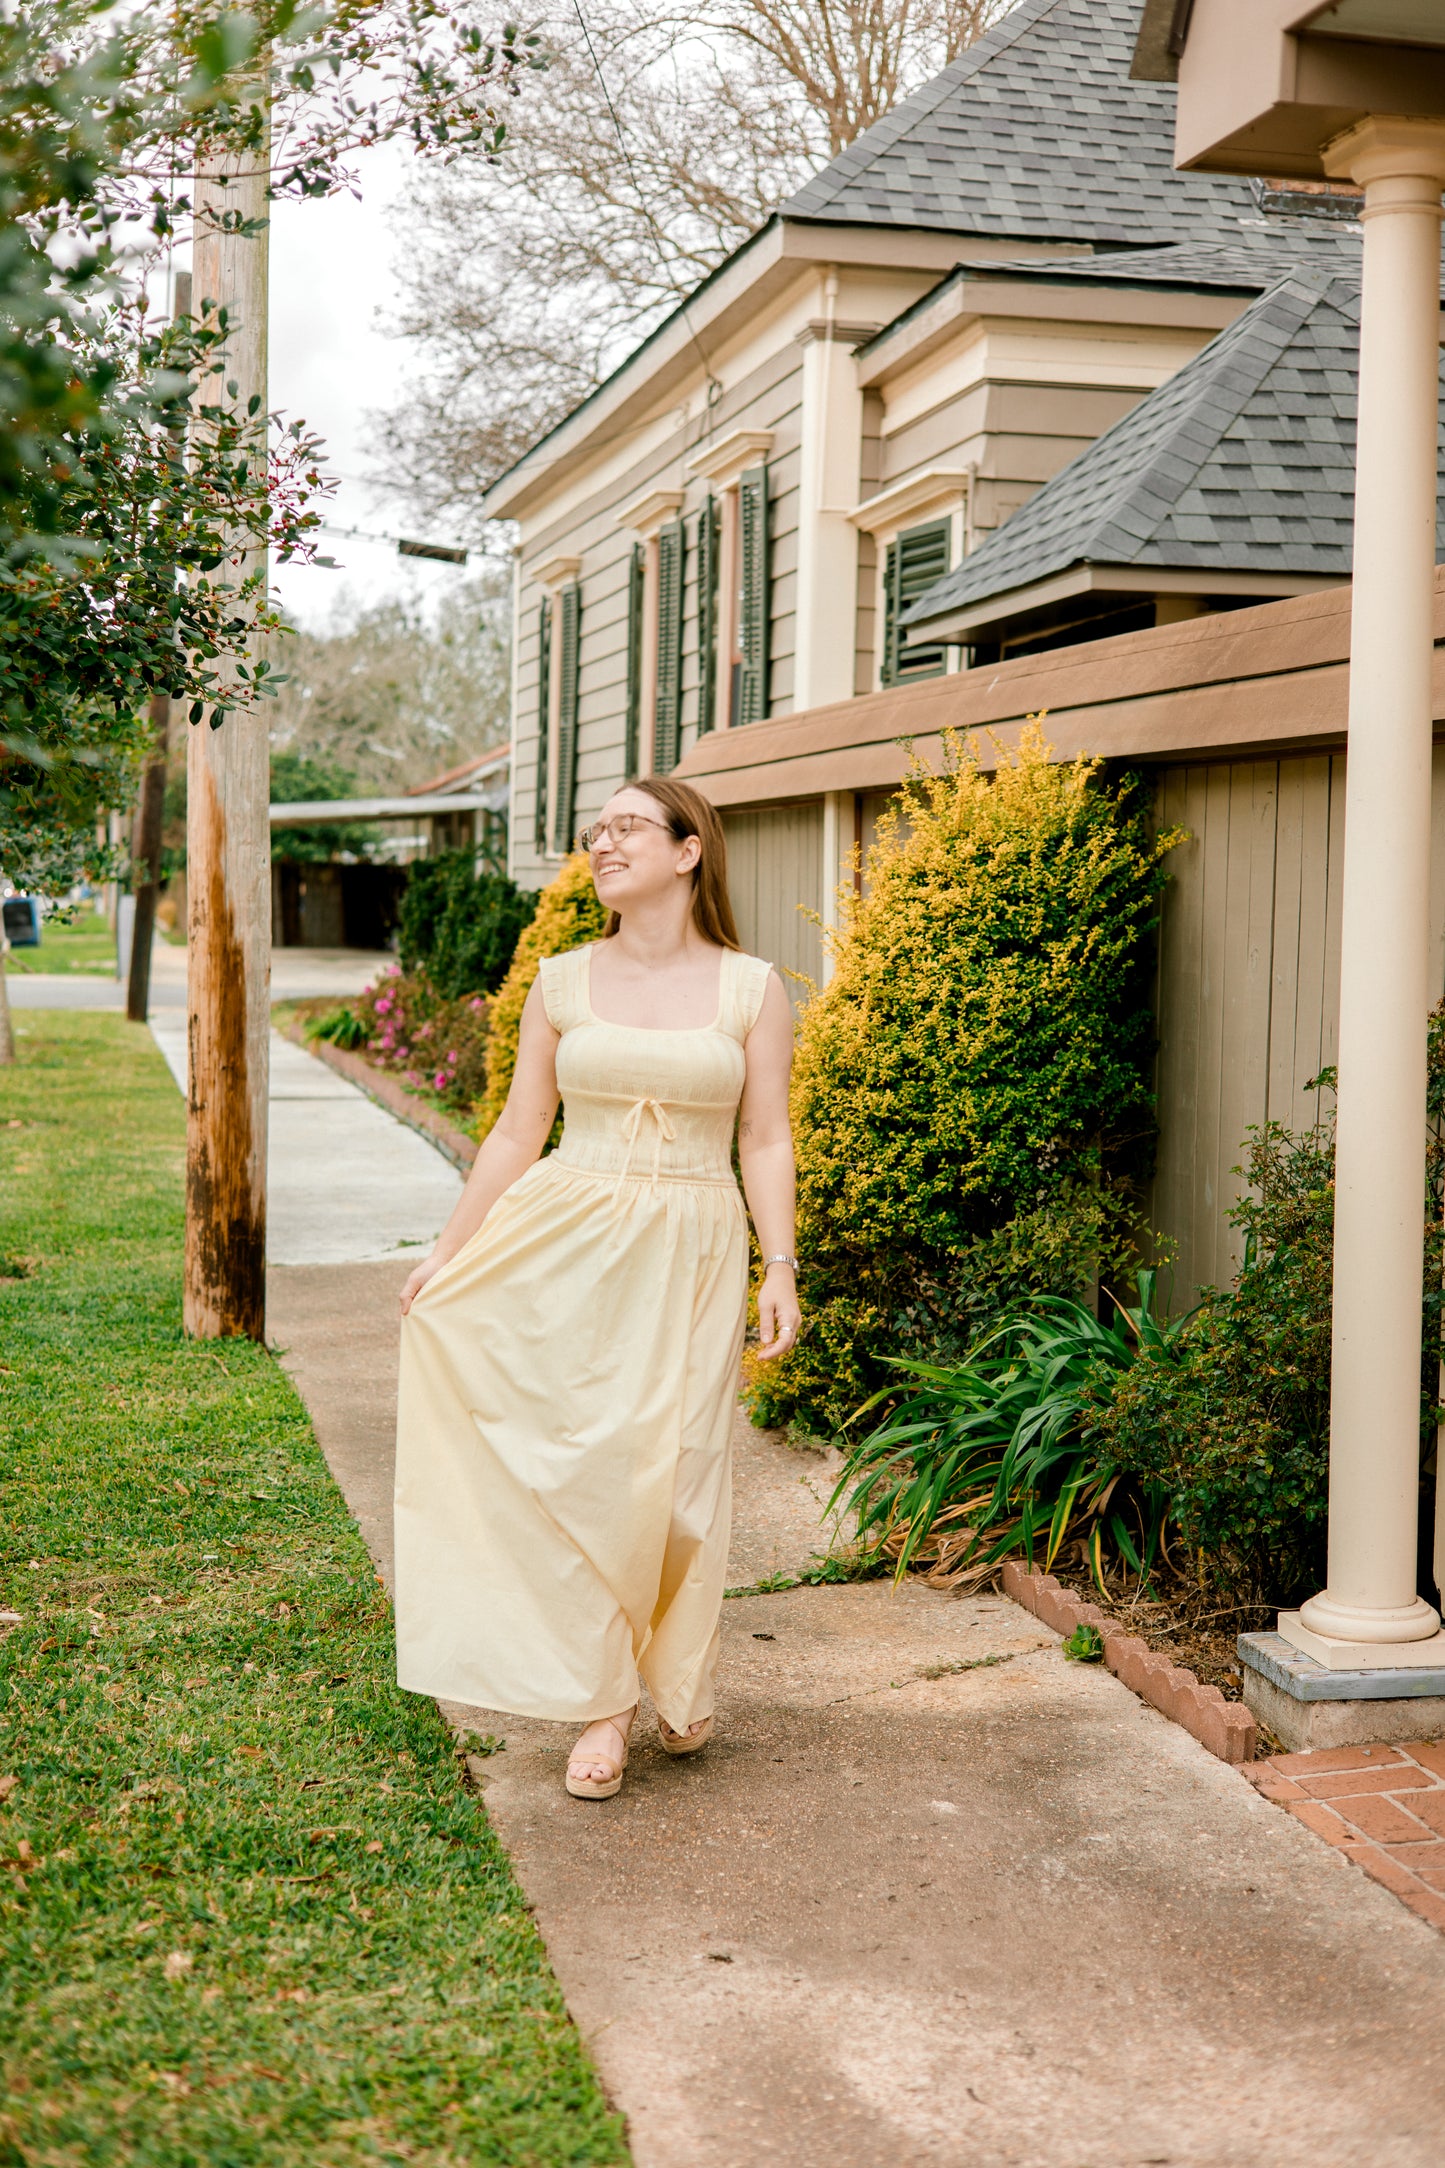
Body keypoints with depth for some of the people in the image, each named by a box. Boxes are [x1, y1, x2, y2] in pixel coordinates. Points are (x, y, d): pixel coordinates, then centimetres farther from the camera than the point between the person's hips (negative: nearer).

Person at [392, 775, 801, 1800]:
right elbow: (517, 1133, 9)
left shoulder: (752, 988, 1)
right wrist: (447, 1251, 8)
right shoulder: (563, 982, 5)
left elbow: (766, 1142, 1)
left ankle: (681, 1679, 26)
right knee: (580, 1464, -2)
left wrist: (781, 1270, -6)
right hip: (570, 1247, 1)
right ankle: (602, 1701, 12)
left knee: (676, 1469, 2)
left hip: (692, 1252, -1)